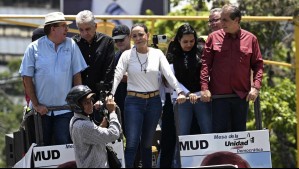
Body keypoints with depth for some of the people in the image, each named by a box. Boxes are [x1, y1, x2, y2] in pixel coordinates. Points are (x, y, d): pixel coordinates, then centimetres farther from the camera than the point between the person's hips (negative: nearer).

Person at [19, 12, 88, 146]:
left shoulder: (71, 45, 2)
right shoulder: (34, 48, -4)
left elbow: (77, 75, 5)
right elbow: (27, 78, -2)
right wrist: (36, 104, -5)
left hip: (65, 108, 1)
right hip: (41, 110, -1)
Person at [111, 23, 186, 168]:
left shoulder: (157, 54, 4)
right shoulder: (127, 55, -1)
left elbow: (169, 74, -5)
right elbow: (117, 76, -8)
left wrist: (179, 92, -19)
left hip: (154, 101, 2)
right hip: (134, 101, -2)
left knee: (147, 143, 10)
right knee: (132, 143, -10)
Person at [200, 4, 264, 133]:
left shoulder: (250, 39, 5)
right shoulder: (213, 38, 3)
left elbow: (258, 64, 7)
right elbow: (205, 64, 1)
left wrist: (256, 87, -5)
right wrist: (204, 88, -8)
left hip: (242, 96, 1)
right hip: (219, 96, -1)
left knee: (240, 132, 8)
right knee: (219, 132, -3)